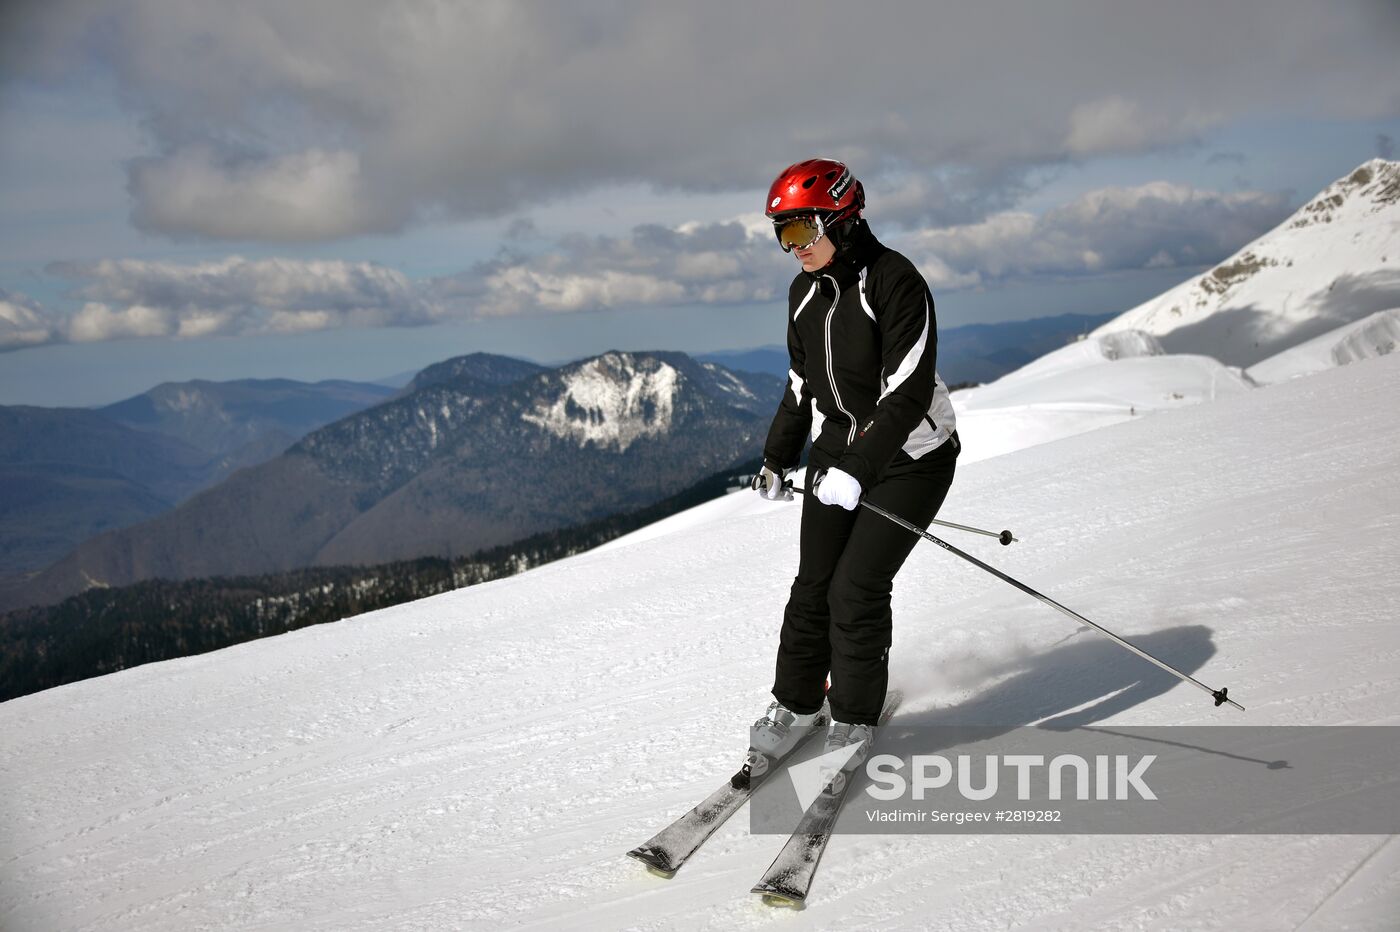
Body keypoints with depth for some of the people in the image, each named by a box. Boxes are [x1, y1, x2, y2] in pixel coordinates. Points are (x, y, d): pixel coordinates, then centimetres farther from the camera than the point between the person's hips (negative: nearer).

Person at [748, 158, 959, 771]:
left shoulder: (895, 282, -19)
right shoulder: (805, 293, 5)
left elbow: (908, 392, -26)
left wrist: (858, 469, -32)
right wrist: (777, 459, 17)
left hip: (908, 457, -6)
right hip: (837, 454, 6)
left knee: (857, 589, -9)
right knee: (814, 584, 2)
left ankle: (854, 719, 9)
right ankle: (796, 703, 20)